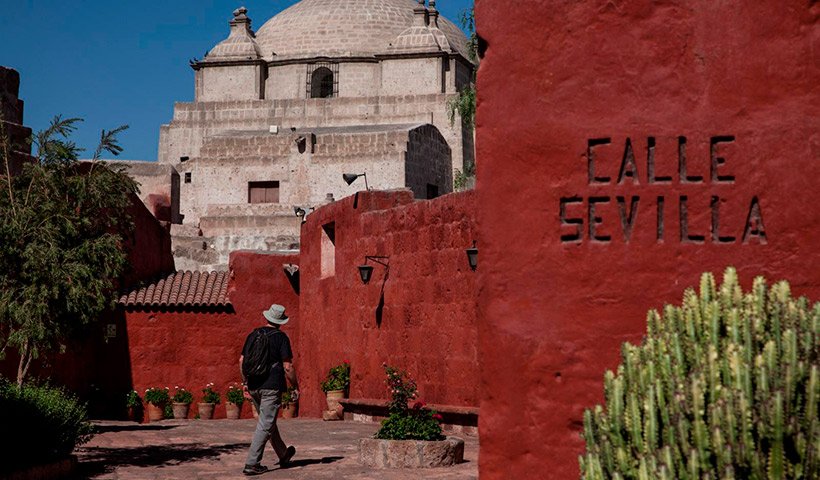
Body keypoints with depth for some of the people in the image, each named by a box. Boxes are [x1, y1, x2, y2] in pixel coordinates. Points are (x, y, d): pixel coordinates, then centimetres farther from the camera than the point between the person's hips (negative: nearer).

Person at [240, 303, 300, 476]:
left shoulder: (253, 335, 8)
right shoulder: (281, 337, -7)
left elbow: (242, 360, 9)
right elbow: (288, 367, -11)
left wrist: (246, 382, 21)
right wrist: (295, 387, 0)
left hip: (254, 386, 6)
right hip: (272, 386, -6)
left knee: (268, 421, 20)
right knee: (265, 425, -3)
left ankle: (283, 455, 36)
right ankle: (251, 464, -8)